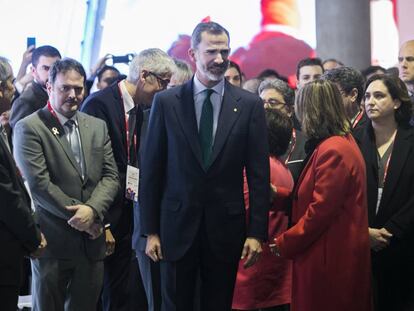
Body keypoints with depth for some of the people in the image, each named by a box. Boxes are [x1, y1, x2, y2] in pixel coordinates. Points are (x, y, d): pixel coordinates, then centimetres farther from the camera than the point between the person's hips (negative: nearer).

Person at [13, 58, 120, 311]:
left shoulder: (98, 127, 12)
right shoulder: (29, 128, -6)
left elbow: (111, 176, 5)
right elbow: (39, 184, -14)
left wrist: (92, 209, -13)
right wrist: (77, 216, -13)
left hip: (91, 242, 5)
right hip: (53, 242, -5)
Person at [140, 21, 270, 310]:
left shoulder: (250, 104, 0)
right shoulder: (166, 102, -1)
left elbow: (258, 173, 0)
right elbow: (151, 169, 1)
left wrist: (257, 232, -4)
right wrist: (151, 230, -1)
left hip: (226, 228, 0)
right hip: (177, 225, 0)